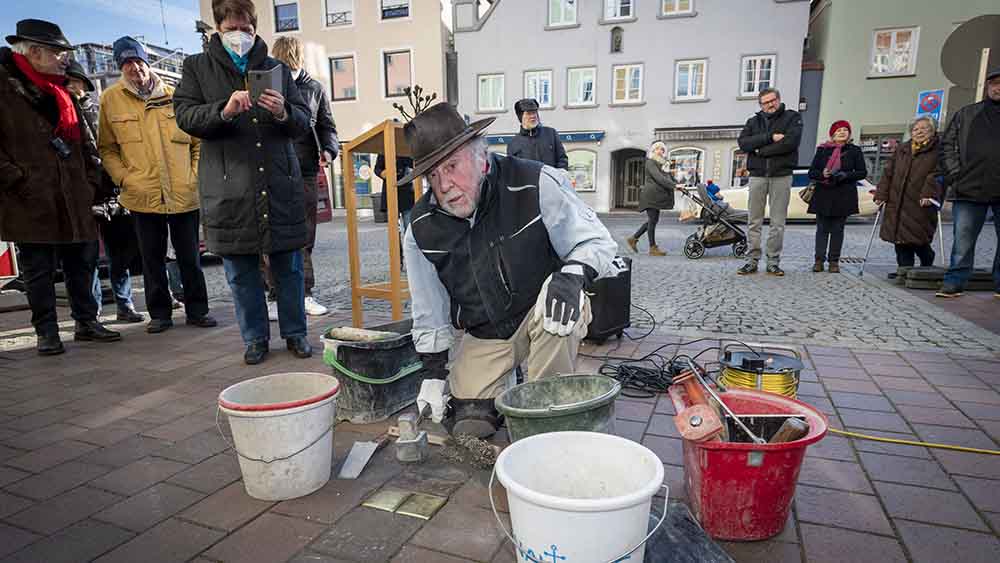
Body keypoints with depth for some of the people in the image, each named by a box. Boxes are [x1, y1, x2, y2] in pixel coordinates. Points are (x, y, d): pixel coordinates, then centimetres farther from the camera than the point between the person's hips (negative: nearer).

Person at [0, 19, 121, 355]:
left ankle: (86, 322, 22)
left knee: (83, 263, 10)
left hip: (74, 200, 6)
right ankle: (46, 332, 13)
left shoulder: (61, 93, 17)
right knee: (39, 269, 3)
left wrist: (93, 185, 10)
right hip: (30, 203, -5)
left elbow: (86, 143, 18)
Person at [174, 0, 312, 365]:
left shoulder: (276, 68, 14)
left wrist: (284, 113, -13)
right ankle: (255, 338, 22)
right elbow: (184, 115, -1)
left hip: (280, 187, 1)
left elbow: (304, 122, 9)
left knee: (288, 267, 6)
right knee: (241, 272, 7)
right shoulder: (198, 67, 11)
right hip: (229, 191, 0)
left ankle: (295, 333, 22)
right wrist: (224, 110, -18)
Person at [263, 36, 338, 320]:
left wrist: (328, 150, -5)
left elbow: (326, 126, 15)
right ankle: (275, 297, 9)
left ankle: (305, 294, 16)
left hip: (305, 172, 2)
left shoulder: (314, 88, 11)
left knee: (305, 238, 7)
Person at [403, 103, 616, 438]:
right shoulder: (421, 228, -9)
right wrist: (436, 375, 0)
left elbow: (596, 242, -15)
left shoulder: (535, 186, -22)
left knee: (557, 299, -36)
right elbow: (429, 315, 0)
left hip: (542, 316, -2)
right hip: (483, 334, 3)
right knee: (467, 425, -9)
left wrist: (573, 274, -38)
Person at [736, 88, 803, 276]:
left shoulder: (792, 117, 7)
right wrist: (770, 138, -13)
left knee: (778, 223, 0)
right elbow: (743, 143, -4)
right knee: (755, 222, 2)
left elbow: (790, 142, -12)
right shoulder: (753, 121, 15)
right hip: (757, 176, 2)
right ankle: (753, 261, 6)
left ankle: (773, 262, 6)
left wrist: (761, 151, -8)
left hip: (781, 176, -2)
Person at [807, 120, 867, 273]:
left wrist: (846, 175, -14)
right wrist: (822, 174, -16)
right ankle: (819, 260, 2)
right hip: (823, 195, 0)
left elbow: (862, 172, 5)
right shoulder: (822, 150, 8)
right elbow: (811, 172, 5)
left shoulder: (854, 150, 8)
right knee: (822, 228, -1)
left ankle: (834, 261, 6)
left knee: (838, 229, 3)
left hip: (844, 196, 0)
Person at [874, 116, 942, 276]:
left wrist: (929, 194, -23)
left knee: (918, 240, -6)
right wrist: (881, 195, 4)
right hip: (897, 203, 5)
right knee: (900, 238, 3)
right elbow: (888, 173, 13)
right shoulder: (901, 149, 18)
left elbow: (937, 174, -10)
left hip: (921, 204, -5)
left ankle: (927, 267, 17)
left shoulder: (938, 150, 2)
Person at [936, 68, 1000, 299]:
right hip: (969, 190, 0)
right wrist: (954, 174, -2)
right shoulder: (967, 114, 11)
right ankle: (954, 282, 6)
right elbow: (947, 145, 9)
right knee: (963, 240, 0)